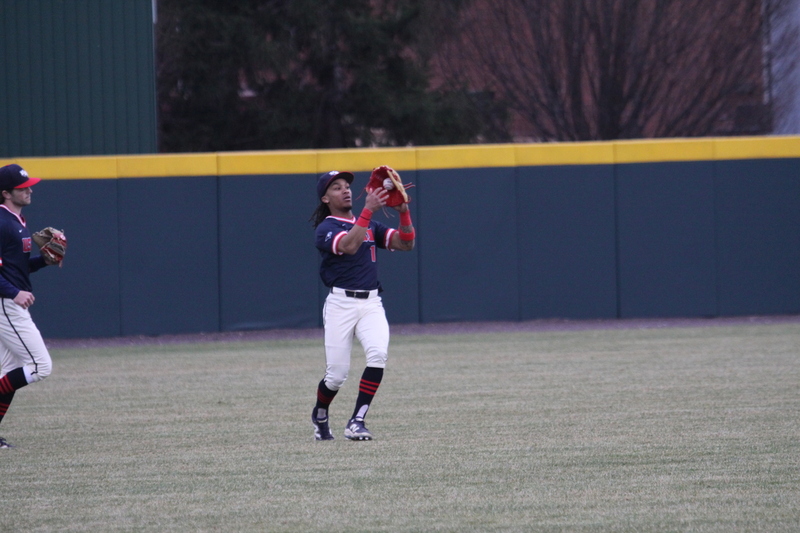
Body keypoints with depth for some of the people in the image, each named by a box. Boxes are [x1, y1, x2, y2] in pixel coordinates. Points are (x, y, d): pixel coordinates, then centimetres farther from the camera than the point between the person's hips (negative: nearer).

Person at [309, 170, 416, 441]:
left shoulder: (370, 225, 17)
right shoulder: (325, 229, -1)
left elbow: (406, 243, 7)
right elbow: (349, 245, -22)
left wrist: (403, 212, -8)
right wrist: (368, 210, -26)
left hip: (371, 303, 4)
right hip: (341, 303, -4)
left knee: (378, 353, -23)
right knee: (338, 372, -6)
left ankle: (357, 422, -18)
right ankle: (320, 416, 27)